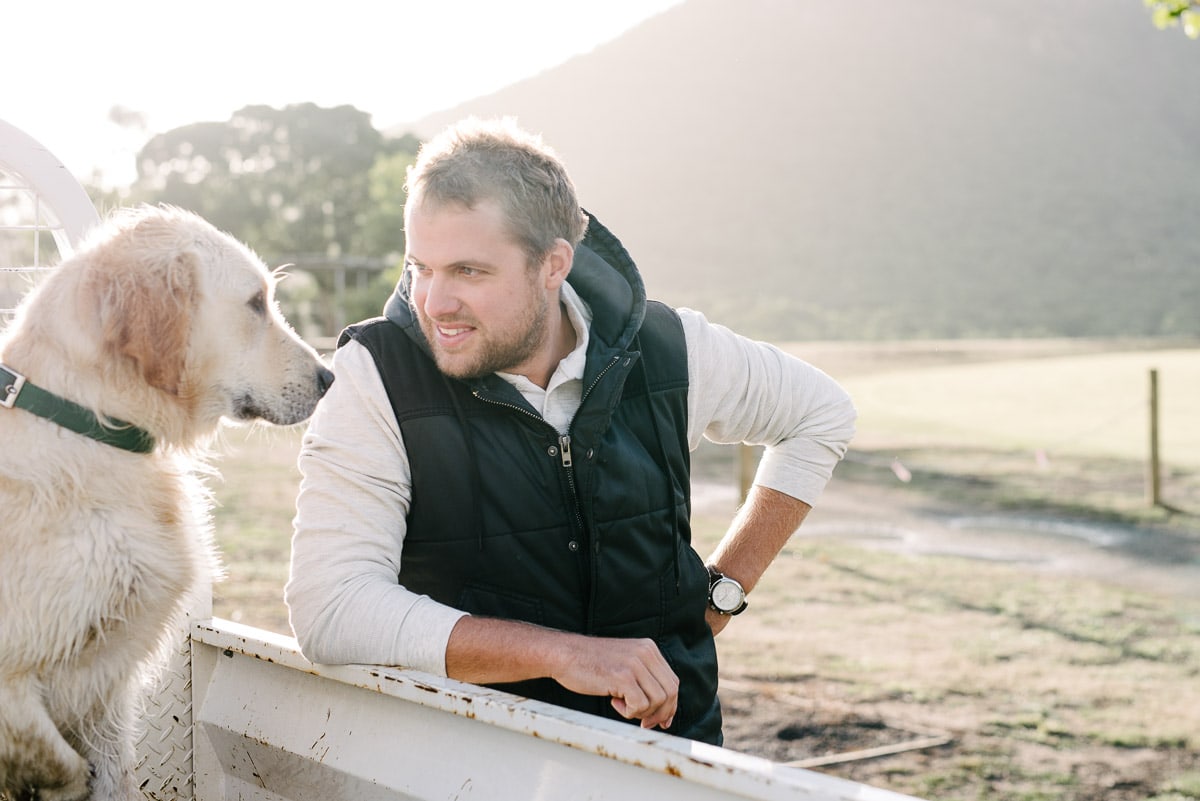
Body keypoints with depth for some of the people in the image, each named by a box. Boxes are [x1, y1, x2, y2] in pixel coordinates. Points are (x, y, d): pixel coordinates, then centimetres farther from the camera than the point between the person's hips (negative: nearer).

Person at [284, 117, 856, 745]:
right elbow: (328, 610, -19)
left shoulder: (666, 350, 0)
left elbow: (822, 412, 20)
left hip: (668, 739, 2)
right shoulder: (374, 377, -10)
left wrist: (724, 589, 11)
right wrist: (563, 653, -23)